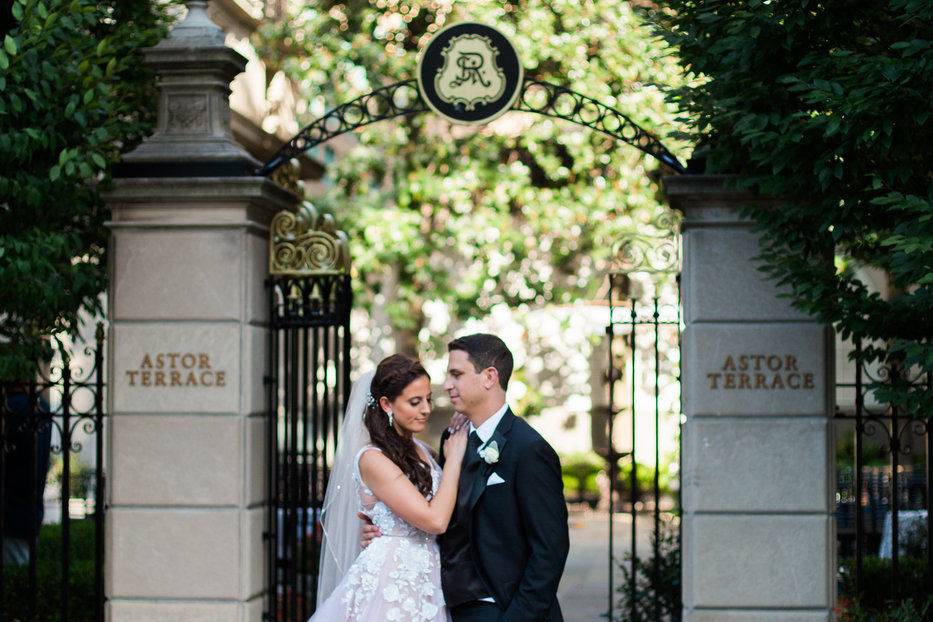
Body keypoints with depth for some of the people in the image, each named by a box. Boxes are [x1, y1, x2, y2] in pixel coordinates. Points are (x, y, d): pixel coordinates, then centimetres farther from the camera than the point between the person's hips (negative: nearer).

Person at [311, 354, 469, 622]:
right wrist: (454, 458, -11)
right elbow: (435, 520, -19)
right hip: (389, 586, -7)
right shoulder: (372, 459, -14)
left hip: (426, 585, 7)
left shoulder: (420, 450, 8)